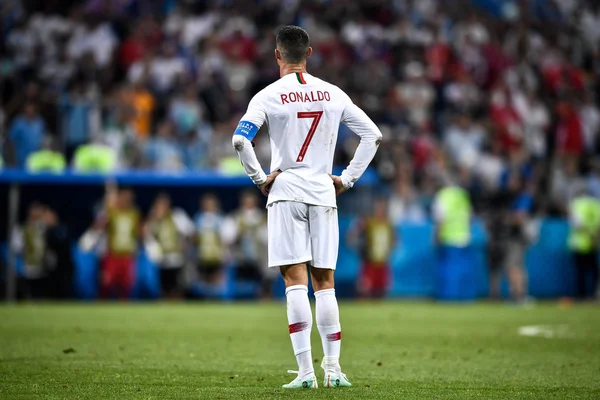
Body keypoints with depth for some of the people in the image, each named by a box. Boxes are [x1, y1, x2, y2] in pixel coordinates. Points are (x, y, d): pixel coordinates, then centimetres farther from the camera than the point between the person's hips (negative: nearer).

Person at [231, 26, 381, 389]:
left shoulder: (269, 96, -4)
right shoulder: (332, 94, 7)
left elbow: (240, 140, -16)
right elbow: (373, 135, 8)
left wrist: (259, 178, -4)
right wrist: (348, 179, 11)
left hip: (286, 192, -3)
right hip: (324, 193, 3)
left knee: (295, 280, -5)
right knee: (324, 282, 8)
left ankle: (306, 370, -11)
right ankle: (333, 368, 6)